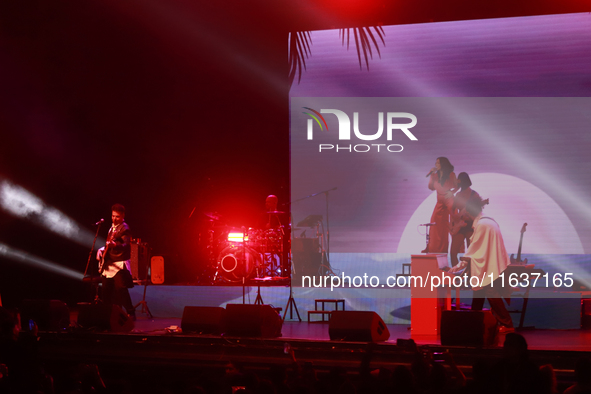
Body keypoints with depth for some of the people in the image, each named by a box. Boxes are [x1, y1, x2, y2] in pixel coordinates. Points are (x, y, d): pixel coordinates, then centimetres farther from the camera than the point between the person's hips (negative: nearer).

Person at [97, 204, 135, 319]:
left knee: (120, 288, -15)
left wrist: (115, 245, -41)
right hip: (108, 264, 9)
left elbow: (126, 245, -23)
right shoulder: (112, 227, 18)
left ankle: (131, 313, -11)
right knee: (106, 289, 10)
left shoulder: (124, 228, -10)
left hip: (119, 264, -9)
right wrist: (102, 249, 13)